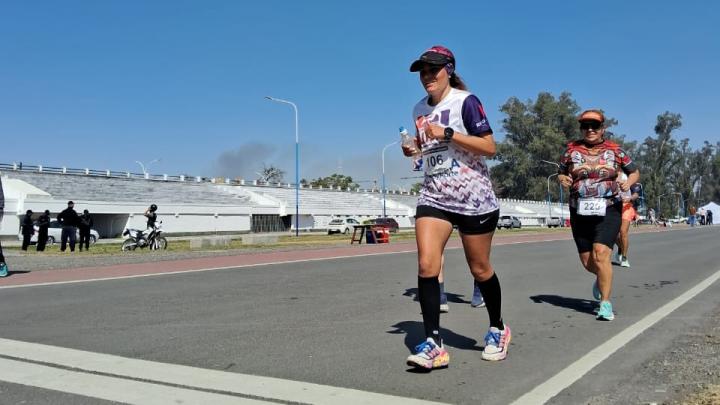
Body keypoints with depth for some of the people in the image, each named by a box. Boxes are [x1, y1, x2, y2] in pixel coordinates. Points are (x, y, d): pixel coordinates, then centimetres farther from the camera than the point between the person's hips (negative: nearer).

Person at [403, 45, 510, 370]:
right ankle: (433, 343, -8)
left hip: (473, 197, -5)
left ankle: (497, 330, 32)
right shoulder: (419, 110, 11)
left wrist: (448, 133, -22)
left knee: (480, 269, 7)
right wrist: (413, 150, 3)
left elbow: (489, 146, -14)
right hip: (434, 196, 5)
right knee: (426, 264, -13)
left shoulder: (465, 101, -8)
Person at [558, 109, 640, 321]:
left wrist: (628, 182, -11)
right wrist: (563, 179, -9)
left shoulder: (614, 150, 3)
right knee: (587, 261, 8)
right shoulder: (572, 149, 5)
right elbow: (561, 173, 15)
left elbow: (635, 171, 11)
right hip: (580, 211, 2)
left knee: (601, 255, -18)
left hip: (608, 210, -2)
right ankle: (601, 278, 44)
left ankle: (606, 303, -8)